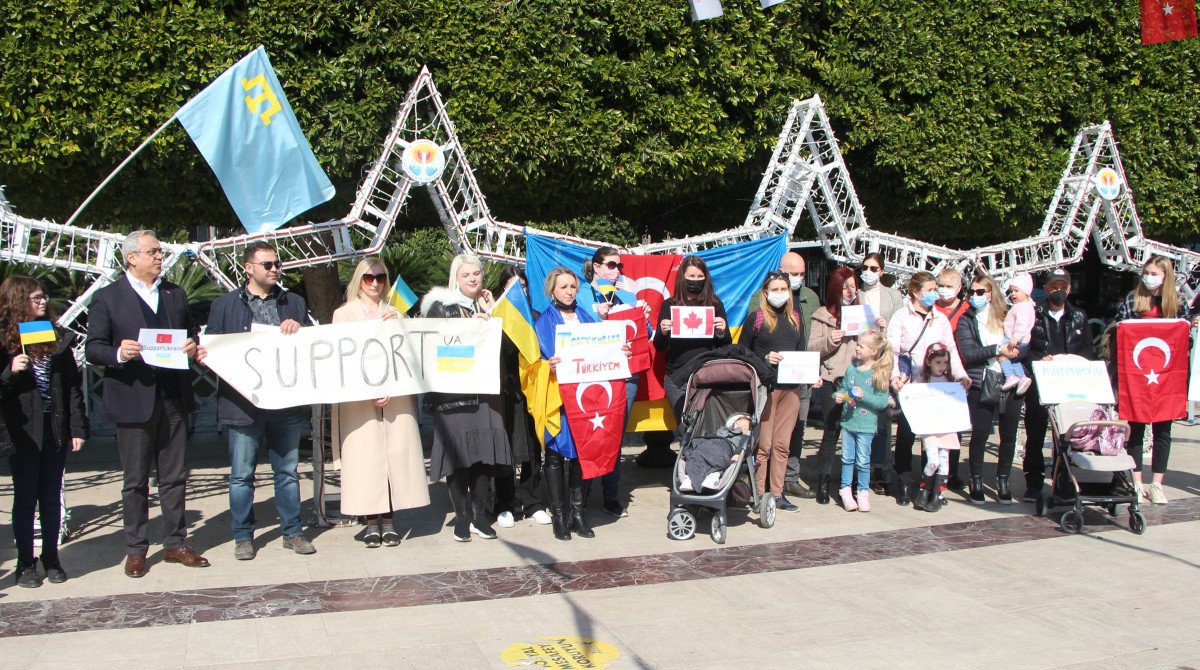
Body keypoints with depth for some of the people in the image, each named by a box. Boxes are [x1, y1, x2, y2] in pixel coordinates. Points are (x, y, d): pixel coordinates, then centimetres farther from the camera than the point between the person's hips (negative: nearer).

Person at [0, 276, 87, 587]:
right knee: (25, 499, 4)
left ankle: (51, 559, 20)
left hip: (56, 431, 3)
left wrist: (78, 428, 1)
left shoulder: (58, 338, 7)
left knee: (51, 498, 9)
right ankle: (25, 563, 13)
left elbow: (73, 386, 6)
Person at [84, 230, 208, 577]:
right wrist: (118, 353, -22)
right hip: (133, 401, -4)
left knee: (175, 477, 10)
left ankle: (176, 544, 20)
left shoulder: (175, 294, 15)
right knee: (135, 481, 4)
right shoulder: (107, 297, 0)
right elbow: (93, 348, -3)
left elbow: (190, 334, 20)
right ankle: (136, 550, 14)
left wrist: (192, 346, -3)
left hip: (173, 399, 4)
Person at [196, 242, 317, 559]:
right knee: (242, 474, 4)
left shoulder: (294, 303, 14)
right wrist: (202, 355, -16)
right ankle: (243, 537, 15)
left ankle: (292, 532, 19)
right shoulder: (225, 305, 7)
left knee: (288, 471, 10)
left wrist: (299, 329, -8)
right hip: (243, 403, -2)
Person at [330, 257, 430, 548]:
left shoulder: (394, 314, 17)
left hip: (395, 395, 2)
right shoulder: (344, 313, 8)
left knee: (395, 453, -3)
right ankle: (372, 522, 1)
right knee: (364, 455, -6)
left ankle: (388, 519, 4)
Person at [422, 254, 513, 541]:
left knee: (484, 452, 1)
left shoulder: (488, 305, 17)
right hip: (453, 391, -4)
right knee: (458, 451, -5)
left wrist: (492, 314, 2)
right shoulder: (440, 306, 3)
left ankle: (479, 514, 11)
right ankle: (462, 516, 5)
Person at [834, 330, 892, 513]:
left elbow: (883, 401, -12)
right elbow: (842, 388, 14)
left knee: (863, 461, 5)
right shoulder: (851, 369, 4)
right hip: (847, 421, 4)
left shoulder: (880, 373, -9)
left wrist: (864, 395, -21)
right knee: (847, 458, 10)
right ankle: (845, 490, 20)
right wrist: (837, 396, -7)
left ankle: (863, 492, 18)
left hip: (866, 424, -4)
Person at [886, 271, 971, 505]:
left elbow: (951, 349, 14)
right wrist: (894, 375, -24)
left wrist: (960, 374, 0)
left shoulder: (940, 319, 14)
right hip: (909, 385, -3)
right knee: (906, 433, -4)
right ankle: (903, 483, 6)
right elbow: (892, 349, -8)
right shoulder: (901, 317, 1)